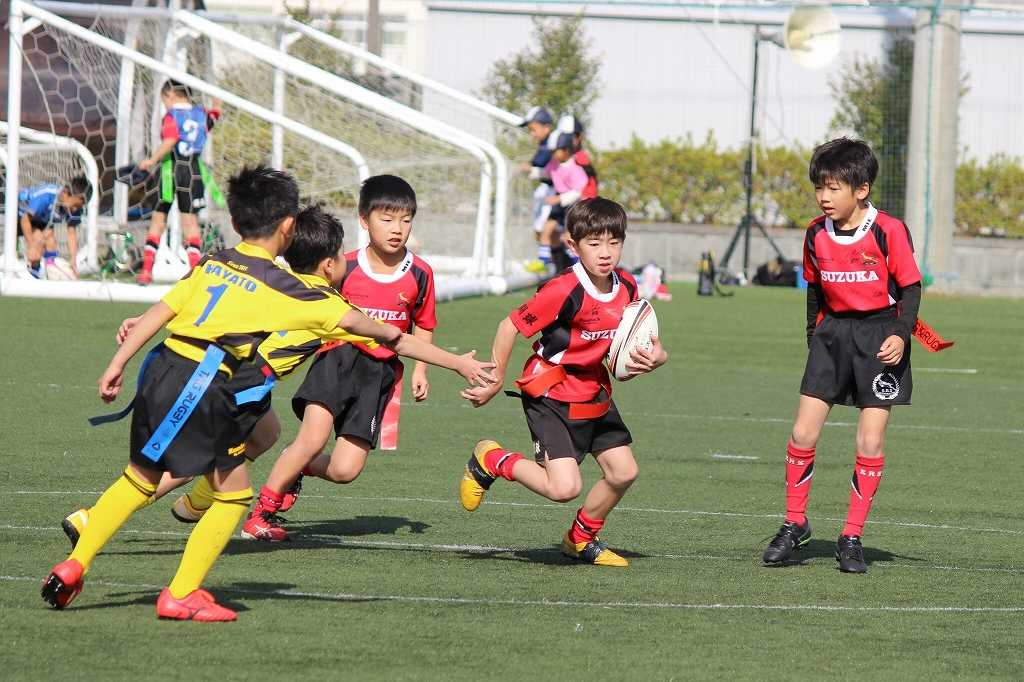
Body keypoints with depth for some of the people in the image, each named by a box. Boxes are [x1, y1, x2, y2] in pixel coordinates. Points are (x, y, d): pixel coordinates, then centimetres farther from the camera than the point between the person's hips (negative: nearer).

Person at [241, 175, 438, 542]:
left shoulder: (419, 274, 1)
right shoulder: (345, 268, -5)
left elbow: (422, 326, 16)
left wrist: (420, 371, 8)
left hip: (380, 373, 2)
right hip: (339, 358, -2)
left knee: (345, 470, -4)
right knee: (313, 438, -23)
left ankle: (295, 466, 30)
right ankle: (261, 513, -7)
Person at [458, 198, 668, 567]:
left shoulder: (626, 287, -3)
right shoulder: (564, 291, -25)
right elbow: (509, 327, -17)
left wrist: (654, 356, -12)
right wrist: (495, 383, -9)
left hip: (594, 393, 7)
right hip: (551, 396, -7)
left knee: (623, 470, 3)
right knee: (564, 487, -17)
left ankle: (581, 539, 28)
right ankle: (491, 460, 9)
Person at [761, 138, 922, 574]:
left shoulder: (888, 232, -13)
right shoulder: (817, 234, 2)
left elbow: (911, 287, -8)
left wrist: (901, 334, -20)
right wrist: (814, 333, 13)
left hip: (879, 337, -4)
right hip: (832, 332, 4)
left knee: (871, 442, -4)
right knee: (803, 433, -3)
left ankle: (852, 538, 5)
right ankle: (794, 524, 13)